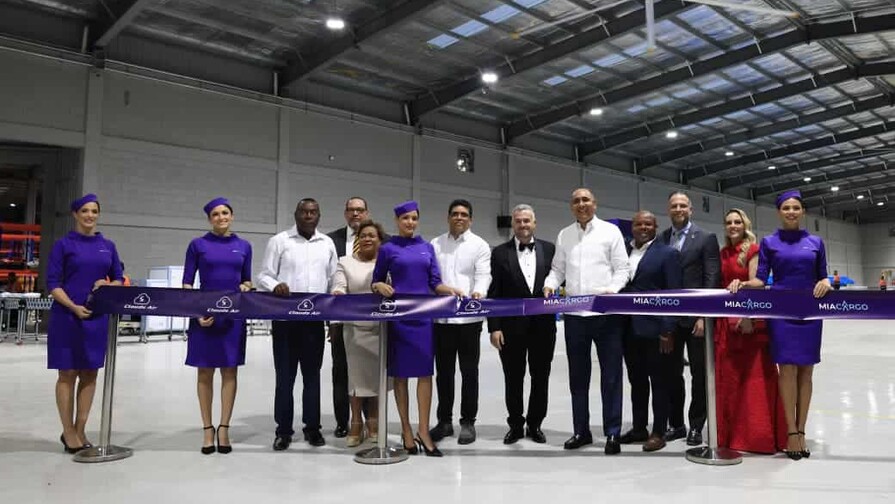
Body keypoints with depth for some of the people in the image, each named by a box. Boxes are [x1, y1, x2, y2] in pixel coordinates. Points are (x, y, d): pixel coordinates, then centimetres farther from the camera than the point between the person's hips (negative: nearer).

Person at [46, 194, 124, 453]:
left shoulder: (108, 246, 10)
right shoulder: (64, 244, -2)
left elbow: (119, 279, 13)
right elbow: (52, 283, -6)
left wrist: (107, 285, -9)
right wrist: (74, 307, -19)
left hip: (98, 318, 4)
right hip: (68, 317, -4)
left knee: (89, 374, 8)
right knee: (68, 374, 3)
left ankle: (80, 430, 18)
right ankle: (68, 432, 14)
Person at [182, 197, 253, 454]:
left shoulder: (244, 246, 9)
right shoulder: (198, 245, 2)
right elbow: (187, 283, 0)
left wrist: (245, 286, -8)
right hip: (204, 315, -2)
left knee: (229, 371, 4)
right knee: (205, 373, 4)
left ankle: (224, 428, 11)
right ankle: (208, 429, 14)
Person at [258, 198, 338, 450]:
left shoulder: (327, 243, 10)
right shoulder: (279, 241, 2)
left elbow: (333, 279, 10)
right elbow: (264, 276, 0)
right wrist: (275, 285, -23)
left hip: (315, 320, 2)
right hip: (285, 319, -2)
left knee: (312, 375, 10)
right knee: (285, 376, 3)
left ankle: (312, 427, 21)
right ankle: (283, 430, 14)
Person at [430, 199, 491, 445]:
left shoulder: (480, 245, 2)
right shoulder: (435, 245, 12)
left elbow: (483, 275, -9)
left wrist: (479, 292, -29)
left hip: (468, 317, -3)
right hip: (440, 317, 3)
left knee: (469, 371, 5)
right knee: (443, 371, 11)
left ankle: (468, 422, 17)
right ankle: (444, 421, 23)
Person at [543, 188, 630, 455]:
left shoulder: (610, 231, 2)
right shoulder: (564, 235, 12)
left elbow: (622, 270, -1)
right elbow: (558, 269, 13)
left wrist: (611, 290, -18)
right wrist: (550, 284, -7)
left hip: (605, 312, -3)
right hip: (574, 313, 4)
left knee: (611, 374, 2)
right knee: (578, 374, 11)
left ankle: (612, 433, 11)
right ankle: (581, 430, 22)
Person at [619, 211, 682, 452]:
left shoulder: (667, 253, -3)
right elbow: (618, 286, 12)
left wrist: (668, 330, -13)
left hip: (654, 328, -5)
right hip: (629, 328, 5)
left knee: (658, 382, 4)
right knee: (636, 381, 13)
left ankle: (658, 432, 12)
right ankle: (639, 428, 24)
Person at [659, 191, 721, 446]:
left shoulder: (706, 238, -1)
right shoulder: (660, 240, 9)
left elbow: (712, 280, -7)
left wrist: (704, 316, -14)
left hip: (695, 316, -3)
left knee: (699, 373, 5)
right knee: (671, 373, 10)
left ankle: (696, 426, 16)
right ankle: (675, 423, 21)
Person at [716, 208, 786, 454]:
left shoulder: (753, 250, -4)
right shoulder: (723, 253, 13)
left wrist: (748, 316, -21)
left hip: (748, 316, -6)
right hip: (725, 318, 6)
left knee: (754, 375, 0)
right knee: (728, 376, 9)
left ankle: (757, 431, 9)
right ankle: (731, 430, 20)